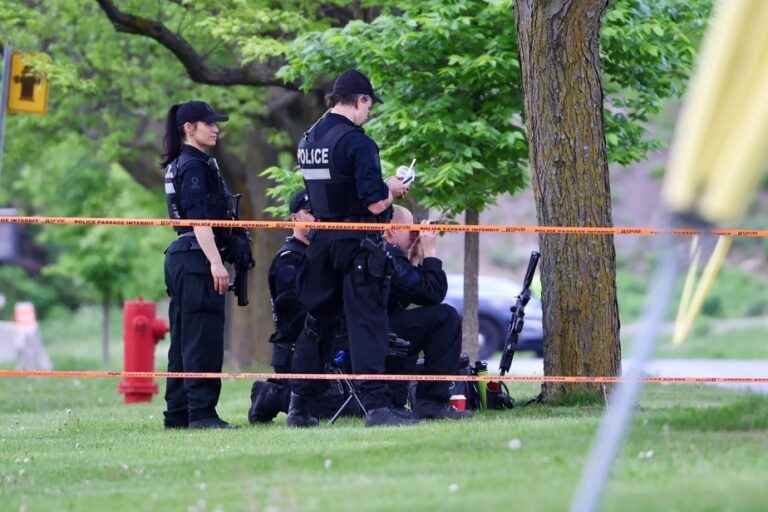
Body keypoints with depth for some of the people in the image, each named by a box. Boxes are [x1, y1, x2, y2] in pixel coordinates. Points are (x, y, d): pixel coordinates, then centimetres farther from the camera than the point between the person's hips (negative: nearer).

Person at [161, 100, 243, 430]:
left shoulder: (179, 165, 20)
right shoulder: (194, 166, -11)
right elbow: (200, 218, -19)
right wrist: (216, 262, -24)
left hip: (180, 257, 10)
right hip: (197, 258, -10)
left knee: (184, 339, 11)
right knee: (203, 339, -11)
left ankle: (178, 414, 14)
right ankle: (201, 412, -13)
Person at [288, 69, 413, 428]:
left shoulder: (308, 140, 10)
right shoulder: (356, 142, -16)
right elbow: (375, 204, -20)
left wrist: (381, 187, 20)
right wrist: (392, 190, 2)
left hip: (321, 241, 7)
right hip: (357, 246, -7)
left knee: (318, 322, 15)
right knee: (366, 324, -7)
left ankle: (299, 408, 18)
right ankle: (376, 407, -12)